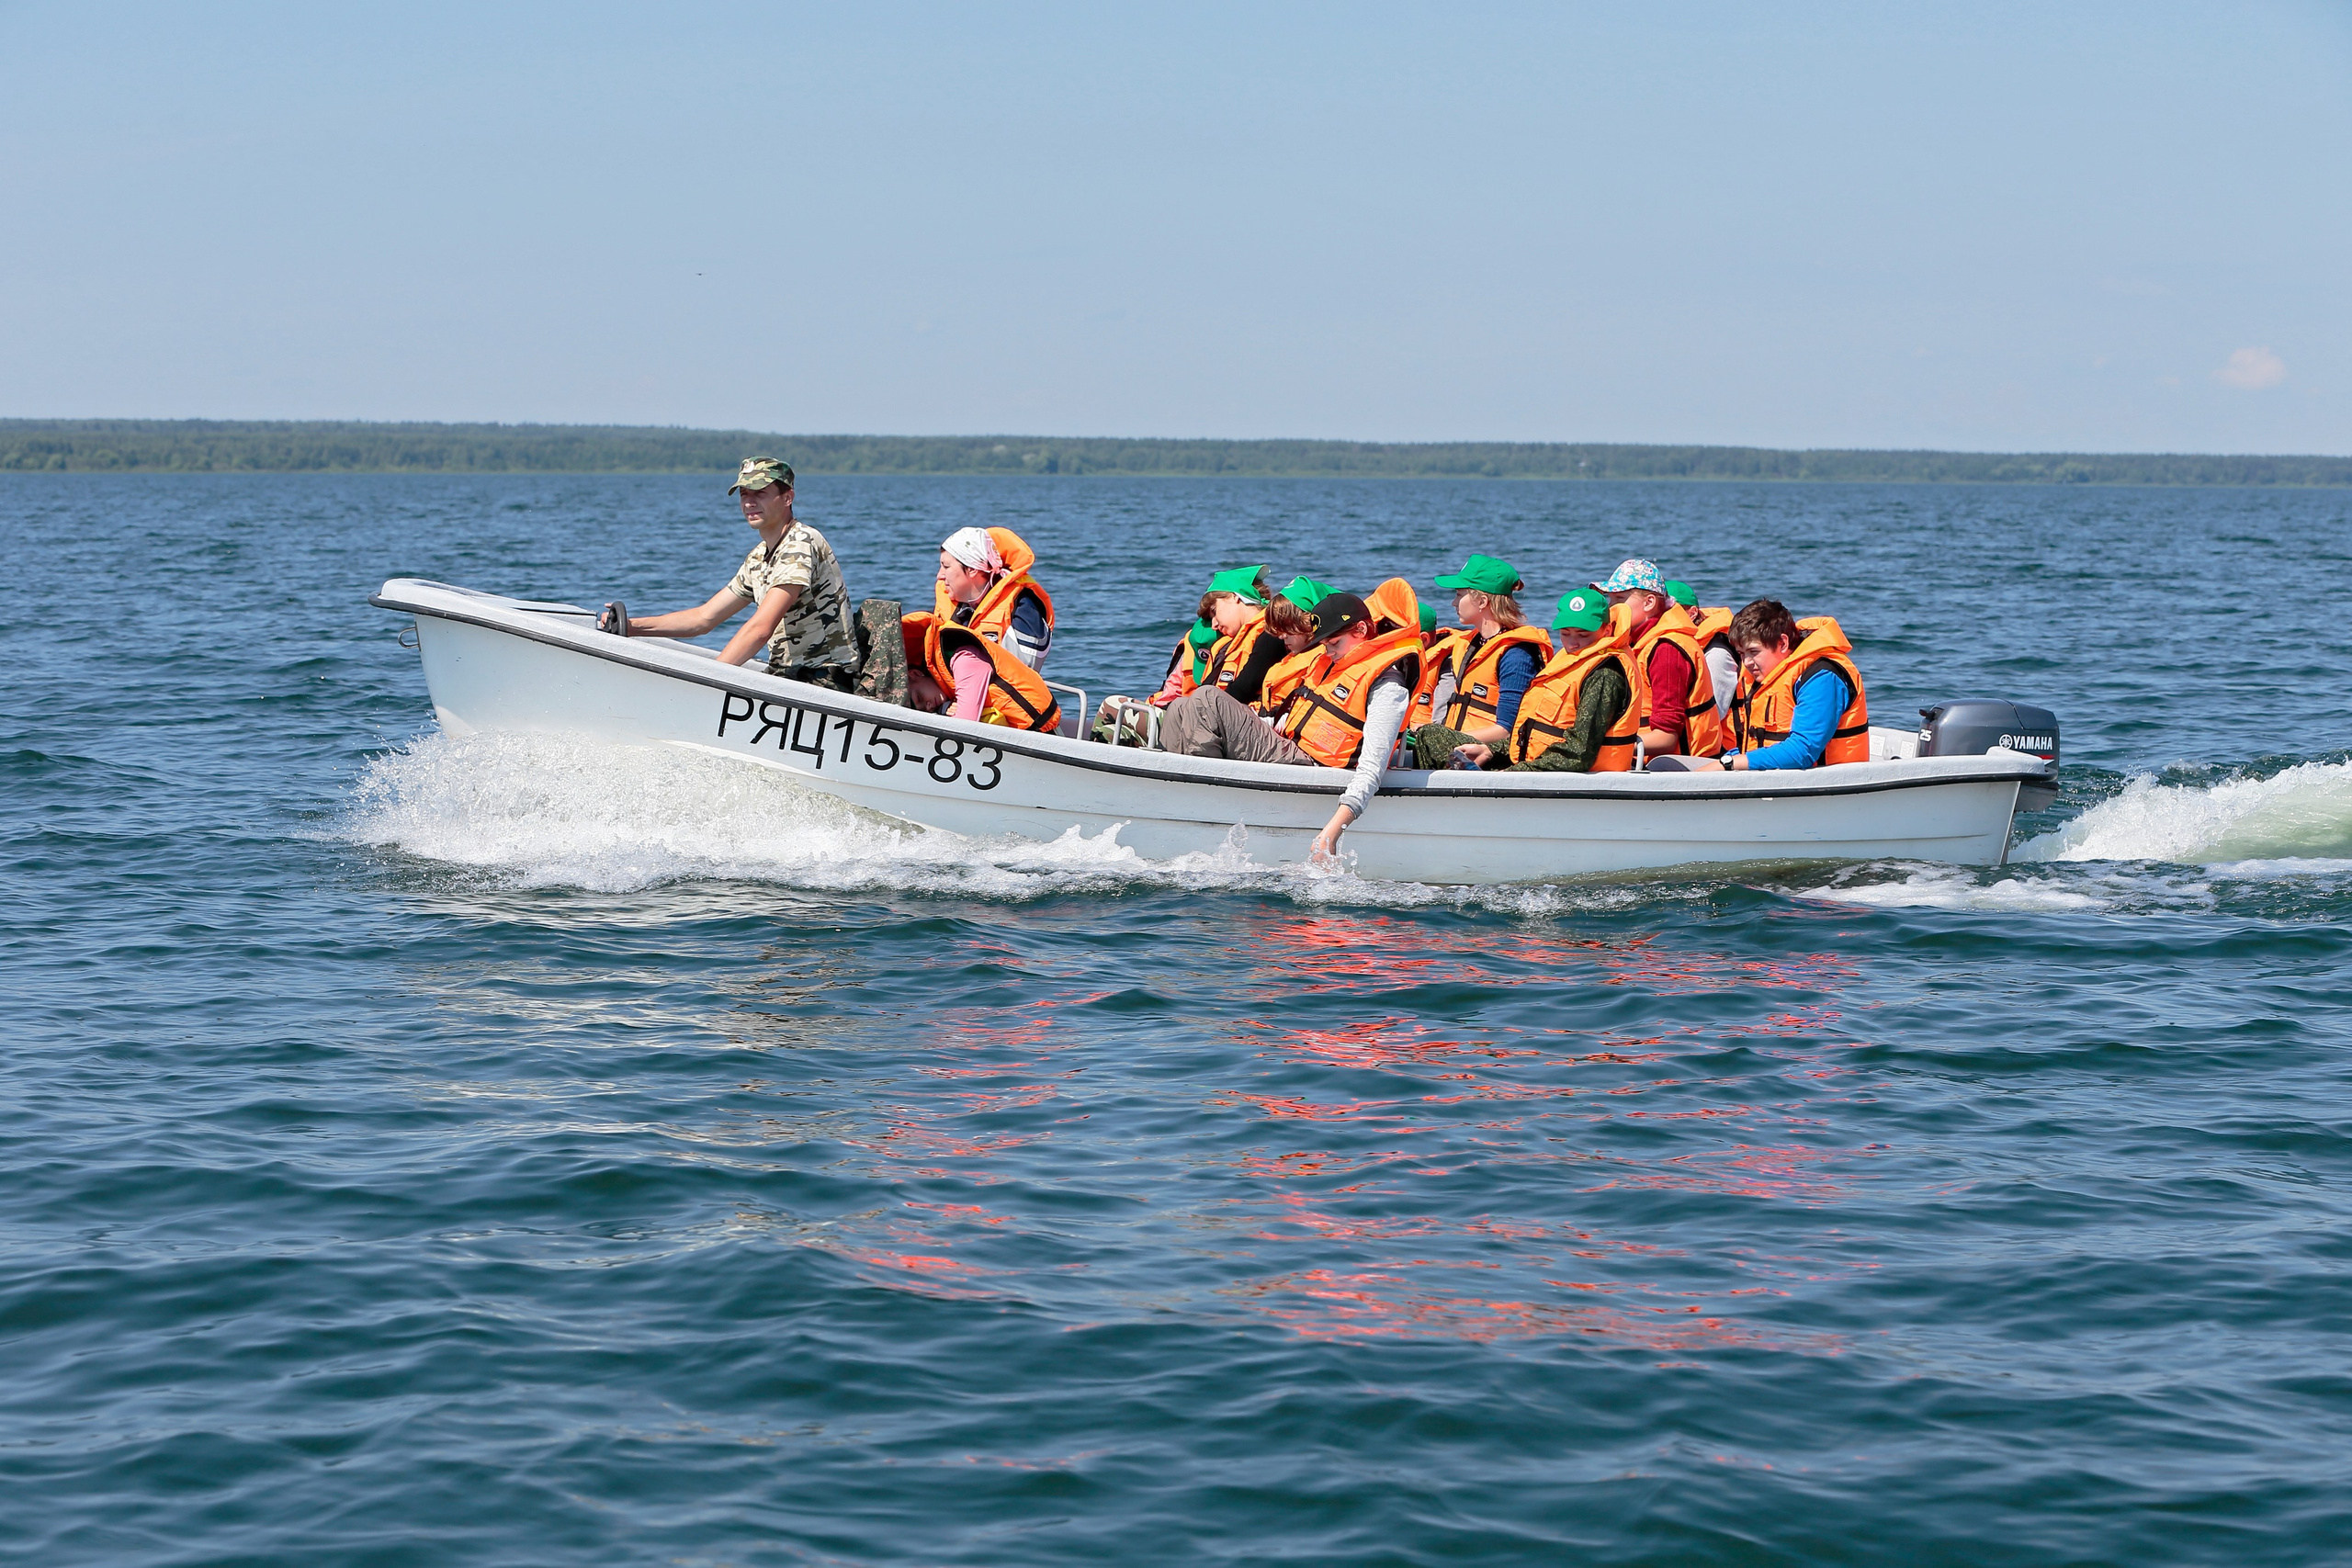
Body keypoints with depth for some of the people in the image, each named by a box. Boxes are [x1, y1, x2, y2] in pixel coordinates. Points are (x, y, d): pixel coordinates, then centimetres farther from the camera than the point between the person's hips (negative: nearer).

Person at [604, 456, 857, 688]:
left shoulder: (801, 544, -16)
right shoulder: (758, 559, 15)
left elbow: (760, 629, -25)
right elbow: (703, 618, 18)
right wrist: (632, 626, 6)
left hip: (823, 682, -9)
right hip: (786, 676, 9)